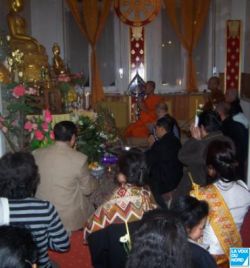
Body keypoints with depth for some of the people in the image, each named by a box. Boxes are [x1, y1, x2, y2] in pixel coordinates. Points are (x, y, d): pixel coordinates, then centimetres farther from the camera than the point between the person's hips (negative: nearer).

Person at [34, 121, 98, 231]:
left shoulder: (37, 154, -6)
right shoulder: (79, 159, -18)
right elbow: (87, 190, -5)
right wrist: (94, 181, 16)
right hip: (71, 220, -4)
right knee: (94, 209, 24)